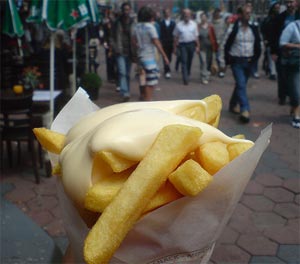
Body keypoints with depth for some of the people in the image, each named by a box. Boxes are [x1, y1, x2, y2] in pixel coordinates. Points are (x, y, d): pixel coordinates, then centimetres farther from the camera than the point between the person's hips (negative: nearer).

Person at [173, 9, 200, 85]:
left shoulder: (193, 24, 5)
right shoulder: (179, 25, 0)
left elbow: (196, 36, 7)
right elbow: (176, 37, 4)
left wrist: (197, 46, 2)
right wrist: (175, 47, 2)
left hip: (191, 44, 2)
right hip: (182, 44, -2)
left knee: (189, 61, 12)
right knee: (184, 61, -9)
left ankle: (188, 73, 36)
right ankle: (185, 79, -10)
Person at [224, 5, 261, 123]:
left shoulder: (254, 28, 3)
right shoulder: (233, 28, -8)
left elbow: (258, 45, 10)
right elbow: (227, 45, -4)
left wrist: (255, 58, 1)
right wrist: (229, 60, -6)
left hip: (249, 61, 4)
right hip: (237, 61, -4)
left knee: (241, 84, 15)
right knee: (241, 85, -14)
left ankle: (233, 104, 33)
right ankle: (245, 110, -18)